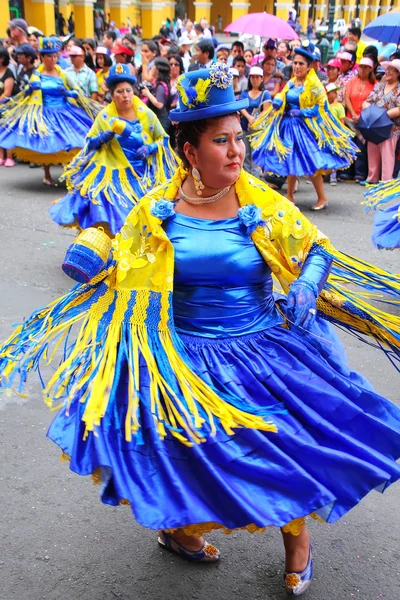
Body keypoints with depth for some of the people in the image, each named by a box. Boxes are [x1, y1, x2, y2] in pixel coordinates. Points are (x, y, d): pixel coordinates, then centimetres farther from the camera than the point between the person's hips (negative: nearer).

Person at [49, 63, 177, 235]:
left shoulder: (146, 114, 0)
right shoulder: (105, 116, 2)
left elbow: (163, 139, 7)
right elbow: (89, 142, 7)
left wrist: (150, 148, -12)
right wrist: (103, 138, -13)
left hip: (143, 174, 0)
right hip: (112, 174, 0)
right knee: (112, 216, -7)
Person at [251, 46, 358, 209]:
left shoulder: (314, 85, -9)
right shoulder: (290, 84, 10)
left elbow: (322, 107, -11)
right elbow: (280, 100, 12)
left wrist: (301, 112, -17)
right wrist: (277, 102, -12)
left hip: (306, 127, -6)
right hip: (288, 125, 7)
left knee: (310, 162, -9)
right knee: (290, 161, 10)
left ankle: (322, 198, 4)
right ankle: (289, 196, 21)